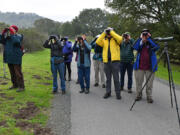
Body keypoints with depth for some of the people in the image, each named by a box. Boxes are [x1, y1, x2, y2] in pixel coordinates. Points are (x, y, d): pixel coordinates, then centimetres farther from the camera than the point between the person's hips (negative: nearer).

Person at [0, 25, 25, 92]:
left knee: (18, 72, -6)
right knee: (12, 72, 13)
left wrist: (11, 35, -27)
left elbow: (16, 42, -27)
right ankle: (15, 84, 26)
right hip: (9, 58, 6)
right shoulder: (7, 37, 10)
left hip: (16, 58, -6)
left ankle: (21, 86, -1)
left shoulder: (18, 36, -6)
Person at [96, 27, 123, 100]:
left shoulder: (115, 39, 5)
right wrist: (104, 33, -3)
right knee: (108, 78, 12)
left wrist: (112, 32, -9)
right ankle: (108, 92, 22)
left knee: (116, 78, 1)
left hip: (115, 61, -3)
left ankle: (118, 93, 10)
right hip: (106, 61, 3)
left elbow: (120, 39, -17)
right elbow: (98, 42, -5)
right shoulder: (104, 40, 13)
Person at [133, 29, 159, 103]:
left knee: (149, 84, 1)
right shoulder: (140, 43, 10)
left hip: (150, 68, -1)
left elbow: (156, 47, -15)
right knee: (138, 82, 7)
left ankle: (149, 97, 12)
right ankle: (138, 95, 21)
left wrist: (149, 38, -11)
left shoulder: (151, 43, 7)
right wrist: (140, 39, -11)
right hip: (139, 67, 2)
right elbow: (135, 47, -10)